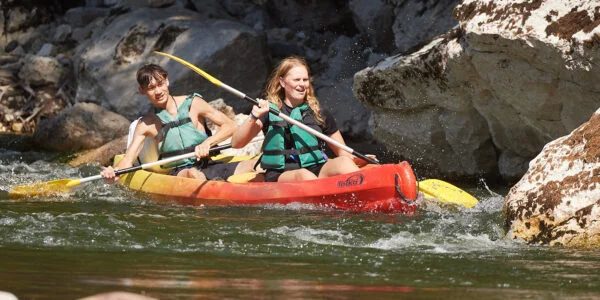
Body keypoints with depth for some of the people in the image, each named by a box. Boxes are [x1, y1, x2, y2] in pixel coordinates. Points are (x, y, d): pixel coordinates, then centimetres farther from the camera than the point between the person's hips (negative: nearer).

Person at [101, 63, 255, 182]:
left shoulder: (193, 104, 5)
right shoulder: (146, 125, 6)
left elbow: (230, 126, 4)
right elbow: (128, 161, 0)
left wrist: (207, 143, -15)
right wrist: (114, 171, -23)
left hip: (209, 166, 2)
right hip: (179, 174, -2)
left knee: (253, 165, -25)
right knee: (193, 174, -39)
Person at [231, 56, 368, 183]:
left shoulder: (320, 114, 14)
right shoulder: (269, 111, 6)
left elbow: (343, 153, 18)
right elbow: (236, 143, -2)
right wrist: (254, 117, -18)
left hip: (316, 171, 3)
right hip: (279, 177, -2)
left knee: (344, 162, -27)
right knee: (304, 176, -36)